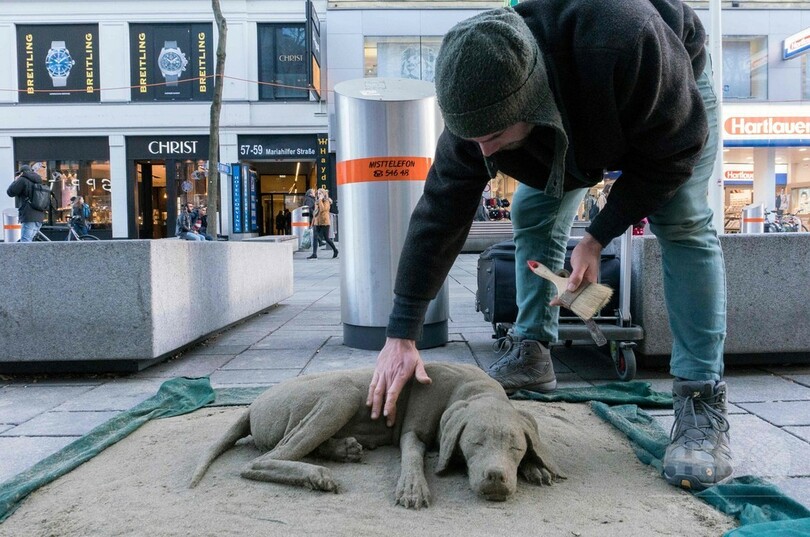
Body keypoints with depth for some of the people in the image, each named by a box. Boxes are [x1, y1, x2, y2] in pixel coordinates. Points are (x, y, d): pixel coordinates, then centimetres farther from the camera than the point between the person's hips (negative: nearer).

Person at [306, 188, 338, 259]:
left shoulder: (326, 202, -4)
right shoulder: (317, 202, 16)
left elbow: (322, 209, -23)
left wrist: (320, 200, -17)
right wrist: (313, 222, 18)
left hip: (324, 223, -6)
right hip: (317, 223, 6)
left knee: (326, 238, 2)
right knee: (315, 238, -4)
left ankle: (335, 250, 21)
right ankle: (314, 254, -6)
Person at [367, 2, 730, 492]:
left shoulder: (623, 40, -48)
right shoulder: (479, 103, -33)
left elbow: (674, 149, -31)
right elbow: (439, 215, -29)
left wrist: (598, 239, -32)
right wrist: (401, 337, -29)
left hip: (674, 85, -4)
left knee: (683, 223, -20)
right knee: (532, 214, -9)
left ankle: (703, 403, -19)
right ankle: (531, 354, 4)